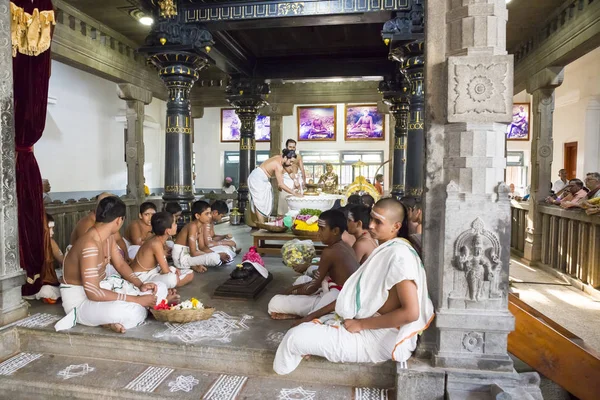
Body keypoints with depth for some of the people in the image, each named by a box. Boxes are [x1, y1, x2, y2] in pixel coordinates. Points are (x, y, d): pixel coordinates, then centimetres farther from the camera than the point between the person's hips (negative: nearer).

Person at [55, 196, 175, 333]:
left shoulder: (108, 237, -2)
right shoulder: (90, 245, -31)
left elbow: (121, 264, 10)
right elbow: (93, 293, -33)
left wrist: (140, 285, -7)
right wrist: (136, 299, -30)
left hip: (102, 286, 8)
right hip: (80, 298, -8)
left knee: (158, 289, -1)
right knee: (130, 312, -38)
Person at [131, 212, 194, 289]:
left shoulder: (160, 239, 0)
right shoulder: (156, 243, -27)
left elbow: (163, 266, 7)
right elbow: (166, 271, -24)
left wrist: (174, 270, -10)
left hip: (153, 272, 10)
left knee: (189, 274, 7)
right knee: (172, 278, -40)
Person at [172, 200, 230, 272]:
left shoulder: (200, 226, 7)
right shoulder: (193, 226, -20)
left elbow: (202, 247, 10)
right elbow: (193, 253, -24)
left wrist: (217, 254, -6)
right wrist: (217, 255, -19)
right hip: (181, 258, -10)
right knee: (214, 258, -28)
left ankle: (194, 265, 3)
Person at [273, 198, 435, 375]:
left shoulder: (399, 255, -22)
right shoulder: (384, 250, 9)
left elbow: (411, 312, -28)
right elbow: (358, 291, 13)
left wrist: (361, 324, -21)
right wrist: (315, 314, 8)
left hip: (379, 336, -10)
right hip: (365, 324, 10)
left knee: (295, 337, -10)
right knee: (304, 326, 13)